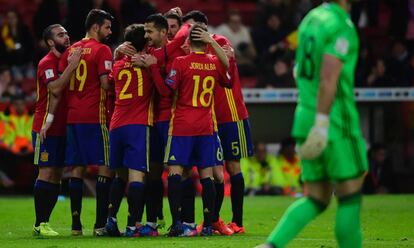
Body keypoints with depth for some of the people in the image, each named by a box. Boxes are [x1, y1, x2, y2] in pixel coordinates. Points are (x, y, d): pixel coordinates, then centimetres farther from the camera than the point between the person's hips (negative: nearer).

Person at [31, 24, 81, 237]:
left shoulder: (67, 59, 14)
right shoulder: (47, 63, -11)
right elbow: (55, 89, -25)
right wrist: (71, 66, -26)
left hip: (61, 128, 8)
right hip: (47, 129, -8)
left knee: (56, 176, 7)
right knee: (46, 173, -9)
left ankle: (44, 222, 11)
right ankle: (40, 224, -7)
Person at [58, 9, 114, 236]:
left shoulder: (71, 50, 14)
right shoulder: (102, 50, -7)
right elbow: (105, 83, -15)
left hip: (72, 116, 7)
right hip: (95, 116, -7)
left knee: (77, 168, 8)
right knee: (105, 167, -3)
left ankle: (76, 224, 8)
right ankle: (100, 224, -8)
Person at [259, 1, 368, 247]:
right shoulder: (342, 26, -15)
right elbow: (328, 78, -24)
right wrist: (322, 124, -26)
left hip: (305, 116, 8)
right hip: (335, 123, -8)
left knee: (316, 201, 11)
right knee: (350, 197, 3)